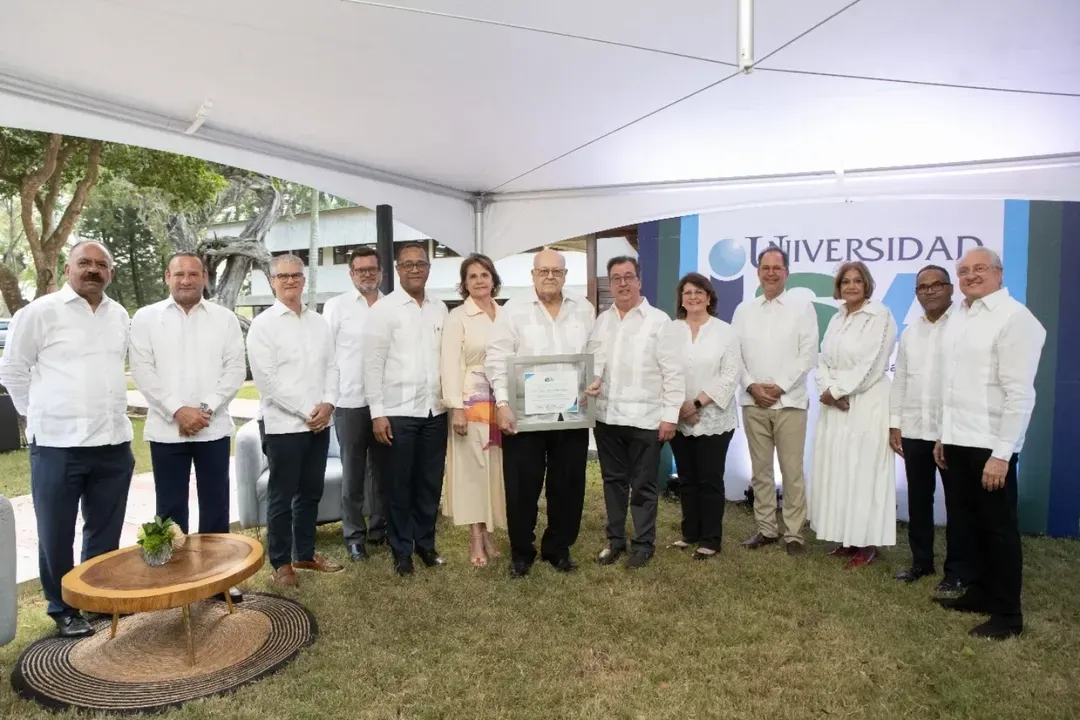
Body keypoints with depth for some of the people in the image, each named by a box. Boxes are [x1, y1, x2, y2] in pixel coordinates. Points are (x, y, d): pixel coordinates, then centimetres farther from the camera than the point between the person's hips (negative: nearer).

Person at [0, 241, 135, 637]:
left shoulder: (120, 316, 8)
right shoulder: (41, 311, -6)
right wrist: (40, 413, 5)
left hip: (114, 442, 4)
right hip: (58, 444, -4)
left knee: (106, 531, 15)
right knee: (56, 534, 8)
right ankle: (63, 609, 24)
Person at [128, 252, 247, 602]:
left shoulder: (225, 318, 6)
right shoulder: (145, 318, 4)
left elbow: (235, 369, -1)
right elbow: (142, 371, -4)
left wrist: (205, 409, -12)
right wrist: (178, 411, -13)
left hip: (214, 428, 1)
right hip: (166, 429, 0)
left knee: (216, 504, 7)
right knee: (170, 506, 8)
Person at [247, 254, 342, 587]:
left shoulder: (319, 322, 11)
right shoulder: (263, 324, -6)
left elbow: (332, 366, 9)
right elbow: (266, 378, -13)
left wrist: (327, 404, -8)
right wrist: (306, 410, -14)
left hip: (319, 423, 5)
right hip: (283, 424, -5)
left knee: (311, 492, 14)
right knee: (282, 496, 5)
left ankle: (306, 553, 29)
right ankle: (281, 562, 19)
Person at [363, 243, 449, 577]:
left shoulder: (440, 309, 9)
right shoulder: (384, 309, -5)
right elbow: (373, 363, -8)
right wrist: (377, 413, -12)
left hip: (435, 411, 4)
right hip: (397, 412, -4)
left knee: (430, 483, 13)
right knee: (398, 486, 8)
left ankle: (425, 543, 31)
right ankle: (402, 550, 23)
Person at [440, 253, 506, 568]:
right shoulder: (457, 317, -3)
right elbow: (451, 365, -7)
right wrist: (456, 408, -14)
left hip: (503, 403, 4)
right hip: (472, 403, -4)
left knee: (496, 468, 8)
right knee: (473, 468, 2)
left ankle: (487, 534, 21)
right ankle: (476, 539, 11)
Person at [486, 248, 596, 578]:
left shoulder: (584, 310, 9)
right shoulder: (513, 309, -1)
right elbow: (497, 359, -6)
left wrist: (597, 379, -5)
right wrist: (503, 404, -14)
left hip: (572, 414, 3)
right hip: (525, 413, -3)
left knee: (568, 485, 11)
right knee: (522, 486, 4)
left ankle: (559, 548, 28)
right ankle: (521, 552, 22)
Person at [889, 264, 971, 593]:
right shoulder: (909, 333, 12)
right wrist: (894, 423, 10)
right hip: (914, 430, 5)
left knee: (956, 502, 6)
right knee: (918, 499, 13)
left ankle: (957, 571, 18)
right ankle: (921, 560, 27)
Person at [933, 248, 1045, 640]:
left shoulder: (1014, 318, -13)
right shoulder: (957, 316, 12)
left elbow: (1020, 393, -18)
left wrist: (1002, 453, -20)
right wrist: (943, 434, 15)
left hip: (990, 445, -7)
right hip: (958, 441, 7)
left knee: (999, 528, 4)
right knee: (974, 523, 18)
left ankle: (1007, 614, 17)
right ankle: (981, 593, 32)